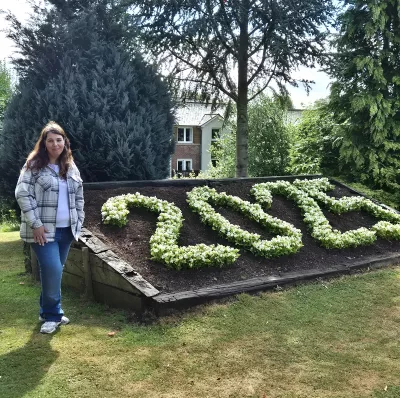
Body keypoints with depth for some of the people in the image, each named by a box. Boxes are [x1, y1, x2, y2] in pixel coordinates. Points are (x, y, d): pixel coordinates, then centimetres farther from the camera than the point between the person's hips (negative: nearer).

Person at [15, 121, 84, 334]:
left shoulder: (71, 167, 11)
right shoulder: (34, 165, -5)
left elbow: (79, 197, 18)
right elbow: (22, 194, -10)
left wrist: (78, 222, 10)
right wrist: (35, 224, -15)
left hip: (66, 229, 6)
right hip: (44, 230, -5)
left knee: (54, 271, 12)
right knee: (52, 271, -12)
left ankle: (48, 312, 26)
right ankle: (52, 314, 5)